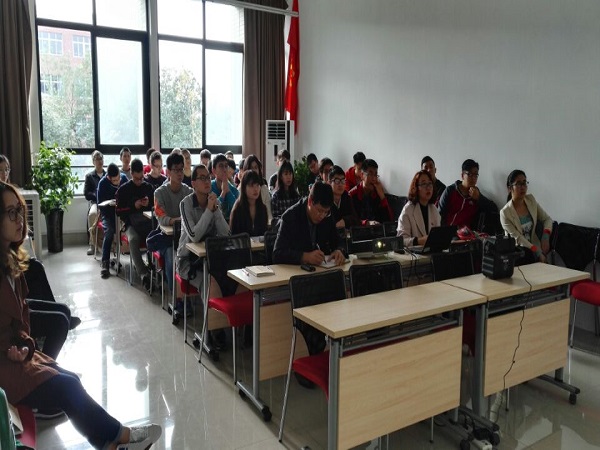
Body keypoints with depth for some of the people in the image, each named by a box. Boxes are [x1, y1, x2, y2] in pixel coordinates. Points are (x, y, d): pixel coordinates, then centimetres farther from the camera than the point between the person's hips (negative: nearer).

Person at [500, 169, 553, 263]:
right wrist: (538, 254, -23)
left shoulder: (531, 200, 5)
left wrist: (545, 238, -8)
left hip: (534, 246, 5)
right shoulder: (505, 213, -12)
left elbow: (547, 219, 11)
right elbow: (518, 239, -15)